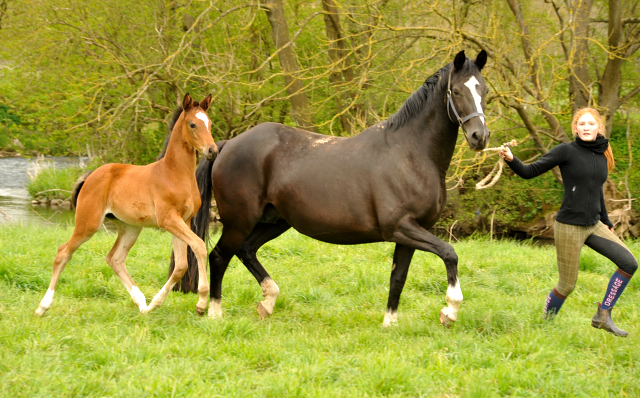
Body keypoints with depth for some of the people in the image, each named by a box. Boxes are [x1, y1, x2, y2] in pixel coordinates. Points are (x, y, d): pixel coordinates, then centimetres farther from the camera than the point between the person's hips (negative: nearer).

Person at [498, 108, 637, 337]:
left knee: (629, 263, -4)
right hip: (569, 226, -6)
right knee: (567, 285, -1)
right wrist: (510, 159, -29)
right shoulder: (566, 151, -9)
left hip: (593, 225, 6)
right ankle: (546, 323, 25)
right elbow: (529, 172, -10)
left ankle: (603, 316, 5)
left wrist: (607, 223, 27)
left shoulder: (602, 156, 9)